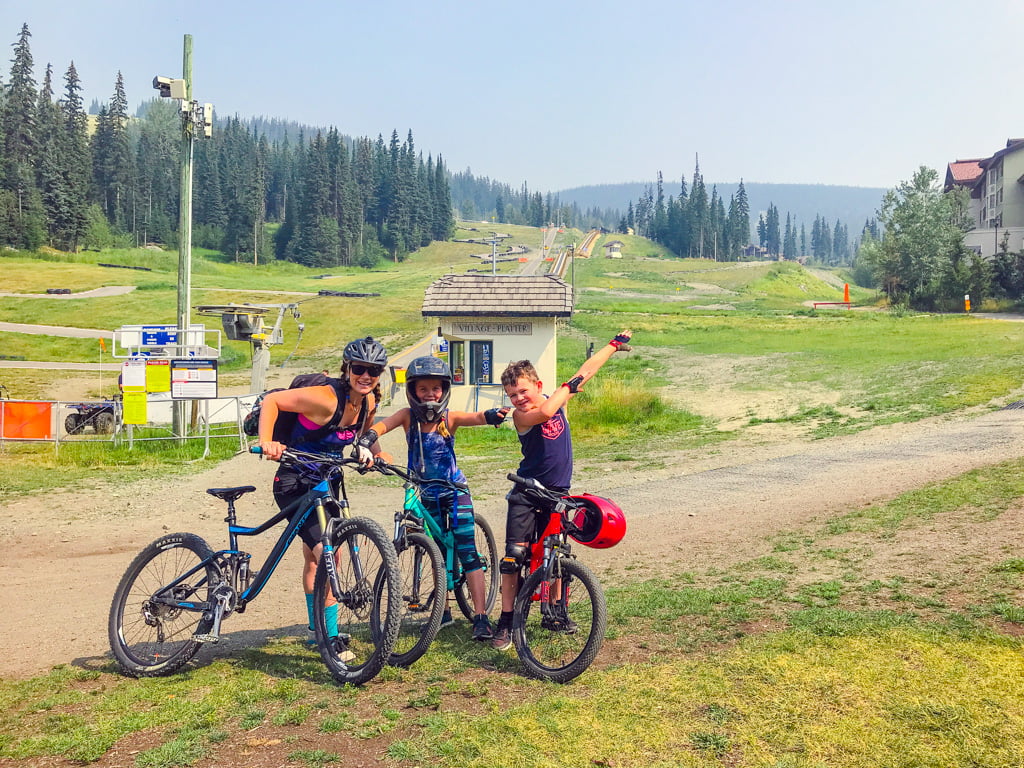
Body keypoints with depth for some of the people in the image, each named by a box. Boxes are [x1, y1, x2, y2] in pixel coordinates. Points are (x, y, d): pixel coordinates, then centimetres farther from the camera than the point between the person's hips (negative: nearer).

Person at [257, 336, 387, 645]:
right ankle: (331, 638, -8)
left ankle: (317, 629, 38)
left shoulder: (368, 402, -3)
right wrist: (266, 442, -36)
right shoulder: (327, 398, -26)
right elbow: (271, 401, -23)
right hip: (294, 484, -8)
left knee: (314, 558, 22)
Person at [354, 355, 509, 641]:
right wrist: (365, 442, -46)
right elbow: (382, 425, -25)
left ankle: (481, 617, -6)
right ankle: (443, 611, 27)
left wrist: (491, 414, -54)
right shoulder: (408, 416, -9)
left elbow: (475, 417, -31)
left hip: (454, 492, -3)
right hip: (427, 496, 3)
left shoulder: (450, 418, -13)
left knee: (467, 552, -9)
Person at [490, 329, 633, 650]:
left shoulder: (558, 401, 3)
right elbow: (545, 412, -35)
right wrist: (568, 387, -21)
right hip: (526, 494, -4)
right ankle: (506, 621, 0)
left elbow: (587, 370, 11)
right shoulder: (520, 415, -13)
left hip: (558, 492, 4)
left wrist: (614, 345, 19)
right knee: (514, 557, -8)